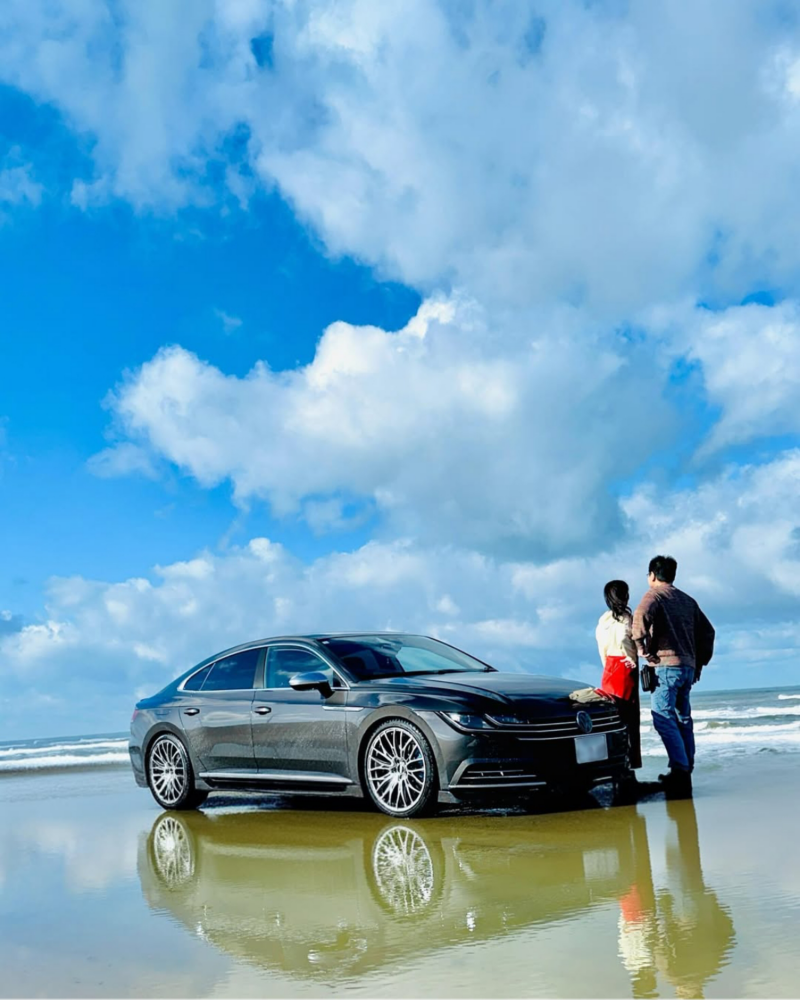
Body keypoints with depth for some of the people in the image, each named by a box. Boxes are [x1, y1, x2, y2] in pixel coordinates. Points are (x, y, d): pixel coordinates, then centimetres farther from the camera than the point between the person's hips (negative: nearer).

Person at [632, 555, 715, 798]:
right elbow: (707, 631, 20)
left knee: (663, 718, -11)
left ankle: (680, 769, -21)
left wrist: (641, 646, -12)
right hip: (688, 667, 8)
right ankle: (685, 771, 12)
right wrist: (700, 662, 22)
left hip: (666, 665, -8)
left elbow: (642, 615, -24)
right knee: (683, 718, 11)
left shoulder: (654, 595, -3)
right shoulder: (688, 600, 19)